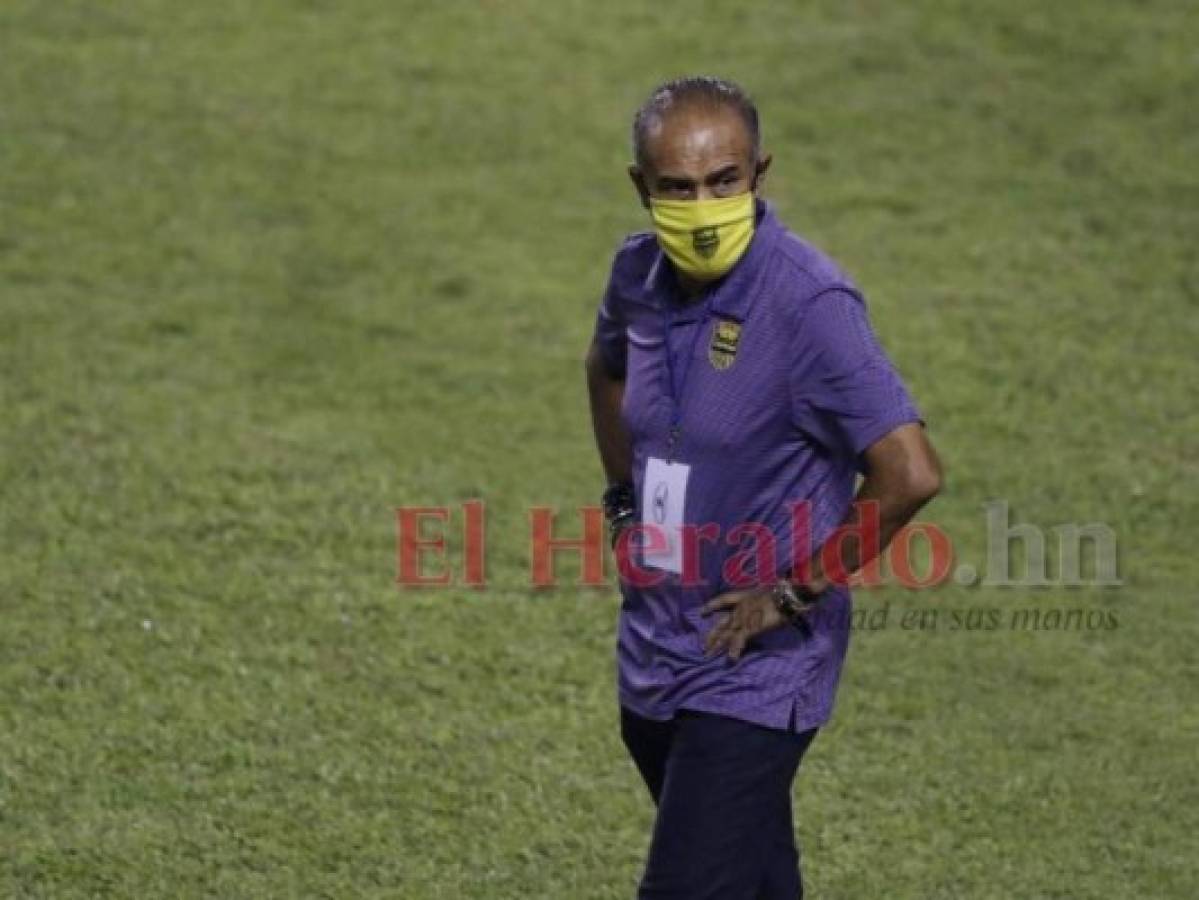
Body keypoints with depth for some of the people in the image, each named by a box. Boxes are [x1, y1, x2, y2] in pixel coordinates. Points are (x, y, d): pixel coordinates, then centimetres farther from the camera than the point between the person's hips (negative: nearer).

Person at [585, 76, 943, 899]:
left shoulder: (808, 303, -22)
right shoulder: (639, 276, 0)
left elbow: (910, 475, -29)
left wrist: (796, 593, -20)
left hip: (756, 672, -7)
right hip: (653, 659, 7)